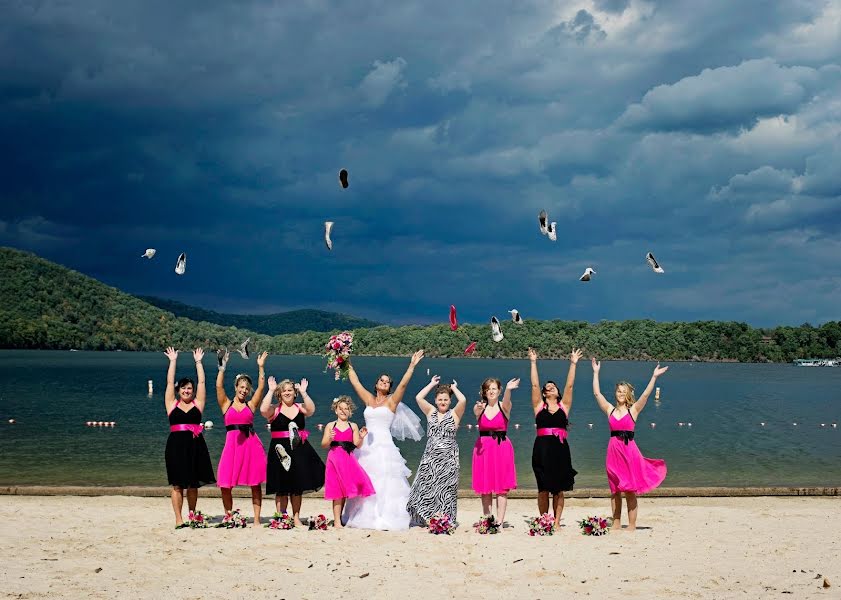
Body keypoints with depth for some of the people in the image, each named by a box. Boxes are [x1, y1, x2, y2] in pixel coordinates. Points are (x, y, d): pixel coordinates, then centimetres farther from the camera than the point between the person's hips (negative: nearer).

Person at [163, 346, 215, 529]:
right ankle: (179, 520, 0)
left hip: (195, 445, 1)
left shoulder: (197, 403, 9)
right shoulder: (172, 403, 7)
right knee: (177, 484, -1)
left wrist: (198, 362, 10)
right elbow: (170, 382, 5)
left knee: (193, 484, 8)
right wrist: (172, 361, 7)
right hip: (176, 445, -1)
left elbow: (201, 382, 7)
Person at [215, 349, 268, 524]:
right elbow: (219, 386, -1)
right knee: (225, 485, -3)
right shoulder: (226, 404, 9)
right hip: (232, 443, 0)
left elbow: (261, 386, 3)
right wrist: (222, 368, -6)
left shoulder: (251, 405, 10)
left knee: (255, 484, 1)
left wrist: (261, 367, -1)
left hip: (251, 444, 0)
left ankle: (257, 519, 6)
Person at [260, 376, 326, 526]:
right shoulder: (274, 409, 0)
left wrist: (303, 392, -15)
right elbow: (263, 410, -21)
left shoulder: (300, 407, 8)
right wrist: (271, 390, -17)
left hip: (299, 451, 3)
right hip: (281, 451, -3)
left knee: (298, 487, 9)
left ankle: (296, 518, 18)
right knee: (282, 487, -2)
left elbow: (311, 410, -12)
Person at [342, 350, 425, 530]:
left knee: (385, 482, -10)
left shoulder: (391, 401, 5)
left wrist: (412, 365, -11)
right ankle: (366, 517, 7)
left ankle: (386, 518, -11)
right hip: (366, 446, 4)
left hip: (384, 445, -4)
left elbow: (403, 384, -5)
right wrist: (349, 366, 23)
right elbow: (355, 382, 20)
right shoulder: (369, 399, 15)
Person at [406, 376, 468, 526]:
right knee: (426, 487, -2)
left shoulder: (454, 414, 3)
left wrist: (454, 388, 2)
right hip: (430, 456, 2)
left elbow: (463, 400, -15)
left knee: (445, 489, -1)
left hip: (449, 458, -2)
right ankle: (426, 518, 7)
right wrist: (432, 384, 5)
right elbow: (418, 398, -2)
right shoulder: (430, 412, 10)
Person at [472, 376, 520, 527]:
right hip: (483, 447, 2)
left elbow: (506, 401, -22)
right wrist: (479, 408, -44)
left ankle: (500, 521, -4)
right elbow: (476, 411, -18)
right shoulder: (480, 408, 5)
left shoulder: (504, 407, 0)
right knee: (485, 487, 4)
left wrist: (508, 389, -45)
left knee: (502, 486, -4)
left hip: (502, 447, -2)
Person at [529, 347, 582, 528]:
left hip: (560, 449, 1)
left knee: (559, 489, 3)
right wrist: (533, 362, 3)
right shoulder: (539, 406, 9)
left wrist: (573, 364, 4)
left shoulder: (564, 406, 12)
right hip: (542, 449, -1)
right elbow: (535, 385, 4)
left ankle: (556, 521, 7)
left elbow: (569, 385, 6)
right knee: (543, 489, 3)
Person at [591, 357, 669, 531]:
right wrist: (596, 372, 7)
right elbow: (596, 393, 6)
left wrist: (654, 377, -13)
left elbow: (646, 394, -8)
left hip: (629, 450, -3)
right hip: (613, 450, 3)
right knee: (615, 490, 8)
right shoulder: (610, 409, 8)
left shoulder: (633, 410, 3)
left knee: (630, 490, 0)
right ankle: (616, 523, 15)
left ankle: (632, 525, 4)